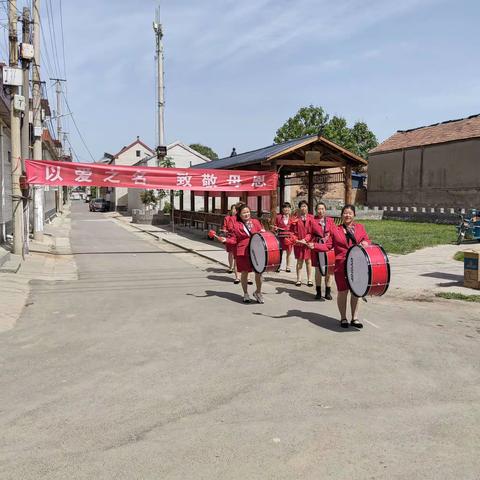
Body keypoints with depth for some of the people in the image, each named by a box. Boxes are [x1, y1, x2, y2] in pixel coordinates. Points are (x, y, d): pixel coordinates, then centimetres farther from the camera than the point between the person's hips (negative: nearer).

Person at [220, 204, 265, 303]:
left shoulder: (255, 222, 7)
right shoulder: (236, 225, 2)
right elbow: (234, 240, 2)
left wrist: (263, 232, -6)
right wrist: (226, 240, -15)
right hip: (243, 253, -1)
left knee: (258, 272, 0)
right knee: (244, 273, 8)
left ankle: (258, 292, 23)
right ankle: (245, 293, 26)